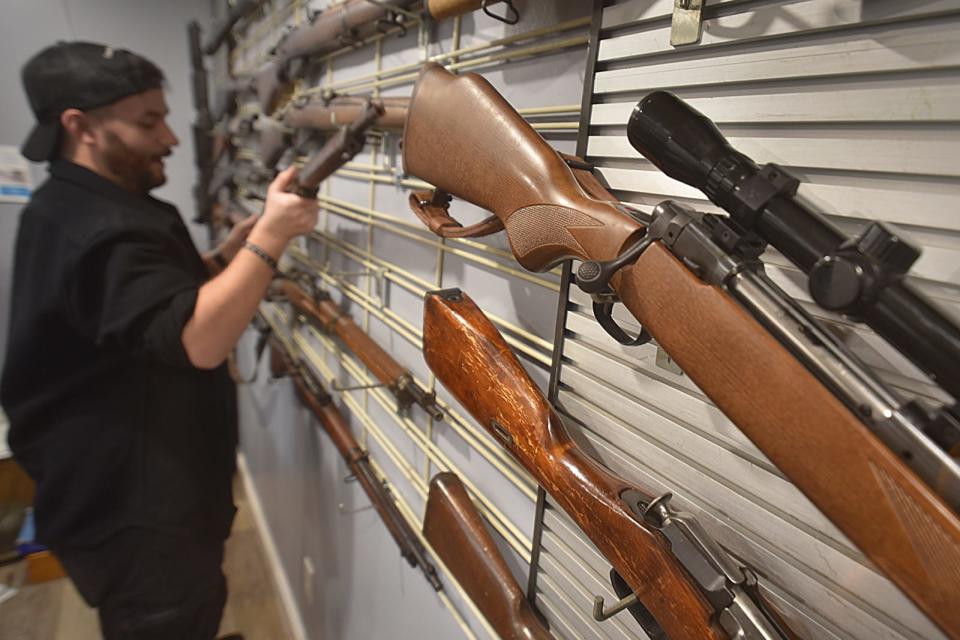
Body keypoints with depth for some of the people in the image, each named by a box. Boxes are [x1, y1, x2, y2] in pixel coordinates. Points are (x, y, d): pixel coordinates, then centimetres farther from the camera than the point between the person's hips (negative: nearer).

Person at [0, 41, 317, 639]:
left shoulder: (77, 207, 10)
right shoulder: (102, 230, -26)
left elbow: (161, 295, 17)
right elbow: (196, 340, -39)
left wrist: (226, 255, 2)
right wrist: (270, 236, -36)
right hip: (135, 509, -10)